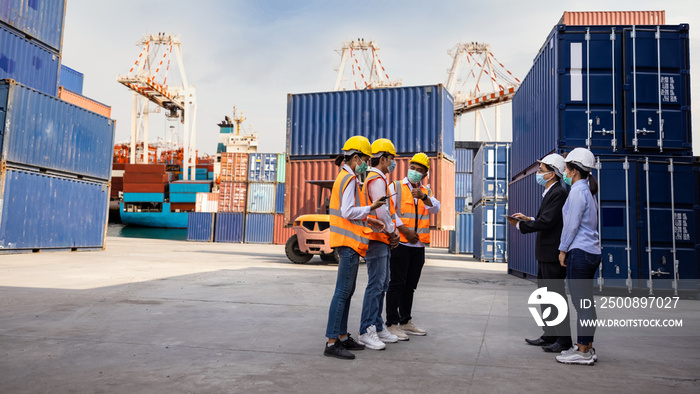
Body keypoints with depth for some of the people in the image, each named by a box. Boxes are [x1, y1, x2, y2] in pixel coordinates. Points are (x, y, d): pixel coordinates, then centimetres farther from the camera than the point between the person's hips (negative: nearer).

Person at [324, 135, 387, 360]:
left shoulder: (345, 178, 20)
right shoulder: (349, 179, -11)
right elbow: (348, 212, -20)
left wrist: (368, 221, 15)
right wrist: (370, 208, -9)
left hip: (347, 243, 11)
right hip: (348, 243, -11)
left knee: (347, 291, 13)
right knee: (342, 292, -9)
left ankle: (342, 337, 20)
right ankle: (331, 343, -6)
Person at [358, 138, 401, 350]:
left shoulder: (377, 179, 21)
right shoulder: (377, 180, -13)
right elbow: (381, 211, -22)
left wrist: (393, 230, 10)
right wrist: (392, 231, -8)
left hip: (382, 239, 11)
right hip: (376, 239, -11)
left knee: (382, 284, 14)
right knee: (375, 285, -10)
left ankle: (377, 327, 22)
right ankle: (366, 331, -6)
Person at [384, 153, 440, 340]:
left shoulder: (426, 192, 17)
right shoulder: (395, 187, 2)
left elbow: (435, 209, -1)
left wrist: (423, 197, -20)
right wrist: (404, 230, -15)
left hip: (419, 246, 6)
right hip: (399, 243, -5)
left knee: (410, 285, 12)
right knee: (397, 284, -6)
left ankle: (406, 321, 22)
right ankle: (392, 324, -1)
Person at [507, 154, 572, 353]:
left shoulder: (559, 193, -16)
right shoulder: (549, 192, 15)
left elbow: (546, 222, -23)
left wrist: (520, 225, -15)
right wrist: (528, 219, 6)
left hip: (553, 254, -10)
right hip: (545, 254, 11)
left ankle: (563, 340, 8)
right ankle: (550, 335, 27)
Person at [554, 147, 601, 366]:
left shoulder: (578, 191, -12)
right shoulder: (587, 191, 17)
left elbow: (572, 224, -15)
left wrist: (563, 249, -6)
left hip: (579, 252, -10)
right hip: (591, 252, 10)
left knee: (581, 303, -6)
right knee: (586, 302, 13)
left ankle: (583, 352, -1)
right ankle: (587, 347, 20)